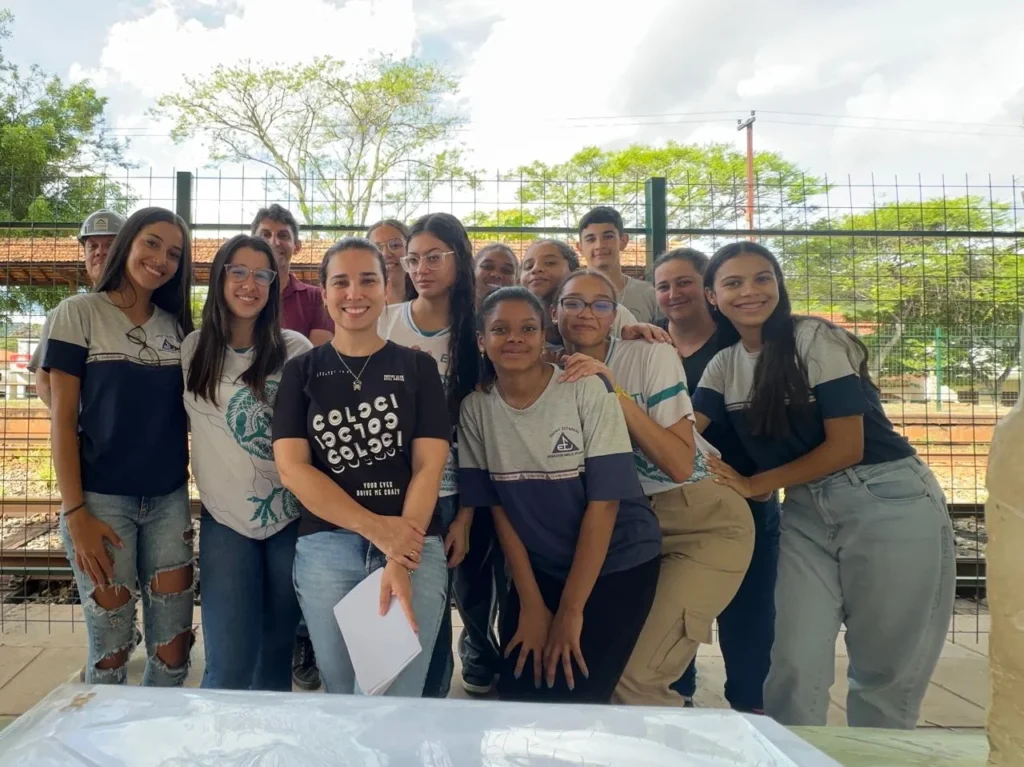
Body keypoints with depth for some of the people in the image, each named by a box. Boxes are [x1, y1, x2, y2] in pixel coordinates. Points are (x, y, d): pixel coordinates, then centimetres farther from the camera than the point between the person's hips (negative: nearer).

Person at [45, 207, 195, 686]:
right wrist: (75, 512, -11)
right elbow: (62, 418, -6)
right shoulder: (79, 313, -3)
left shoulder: (177, 325, 9)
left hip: (169, 500, 4)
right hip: (102, 499, -4)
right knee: (111, 645, 4)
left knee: (174, 643, 8)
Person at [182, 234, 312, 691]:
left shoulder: (295, 350, 0)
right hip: (226, 517, 0)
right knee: (229, 665, -2)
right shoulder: (193, 350, 3)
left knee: (278, 650, 14)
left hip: (292, 515, 0)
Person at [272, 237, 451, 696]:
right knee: (343, 694, 9)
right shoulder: (302, 371, 9)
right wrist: (377, 528, -13)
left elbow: (429, 467, -1)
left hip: (414, 545, 0)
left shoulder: (417, 368, 8)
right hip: (326, 546, 1)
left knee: (398, 700, -4)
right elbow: (291, 467, -1)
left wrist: (400, 562, -15)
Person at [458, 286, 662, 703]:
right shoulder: (475, 408, -6)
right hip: (538, 568, 3)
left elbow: (604, 501, -16)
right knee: (515, 694, 3)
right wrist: (531, 604, -6)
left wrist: (571, 609, -15)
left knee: (572, 695, -5)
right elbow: (497, 508, -3)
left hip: (618, 563, -3)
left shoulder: (588, 391, -17)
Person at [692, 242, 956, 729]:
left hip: (889, 504, -4)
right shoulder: (724, 364, 6)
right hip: (806, 513, 5)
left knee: (885, 673, 7)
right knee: (794, 668, 1)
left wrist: (755, 485, -7)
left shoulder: (816, 340, -11)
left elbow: (847, 446, -13)